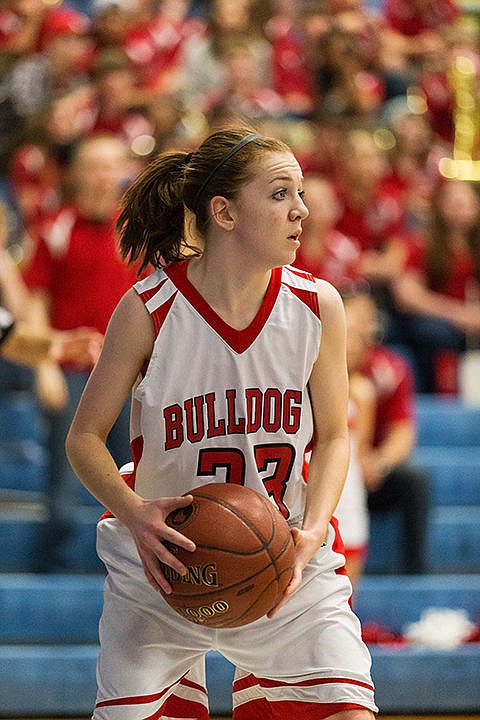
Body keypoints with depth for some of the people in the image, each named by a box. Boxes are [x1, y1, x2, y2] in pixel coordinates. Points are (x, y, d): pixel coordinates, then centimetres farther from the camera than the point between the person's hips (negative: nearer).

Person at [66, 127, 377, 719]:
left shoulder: (316, 306, -7)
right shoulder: (147, 310, -14)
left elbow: (333, 436, 2)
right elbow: (85, 437, -5)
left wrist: (311, 533, -14)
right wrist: (135, 514, -23)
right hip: (164, 568, -1)